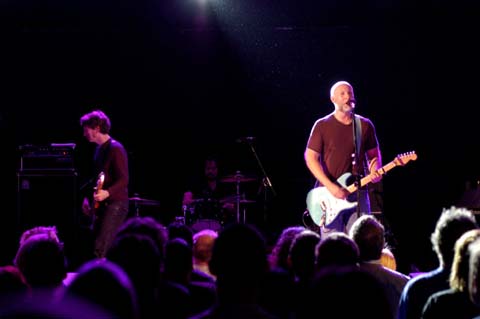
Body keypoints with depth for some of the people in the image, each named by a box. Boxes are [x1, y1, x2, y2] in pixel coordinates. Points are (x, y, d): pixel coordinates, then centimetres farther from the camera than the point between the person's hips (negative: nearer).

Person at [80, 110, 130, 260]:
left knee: (101, 250, -17)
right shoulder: (99, 149, 15)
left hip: (115, 204, -9)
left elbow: (123, 179, -18)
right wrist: (88, 198, 16)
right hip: (101, 205, 9)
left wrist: (107, 193, -33)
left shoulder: (115, 149, -13)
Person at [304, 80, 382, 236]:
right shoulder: (322, 125, 1)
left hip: (358, 193, 2)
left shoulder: (365, 125, 10)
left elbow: (374, 154, 17)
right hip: (329, 194, -2)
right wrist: (330, 186, -13)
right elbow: (310, 157, -3)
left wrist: (374, 171, -7)